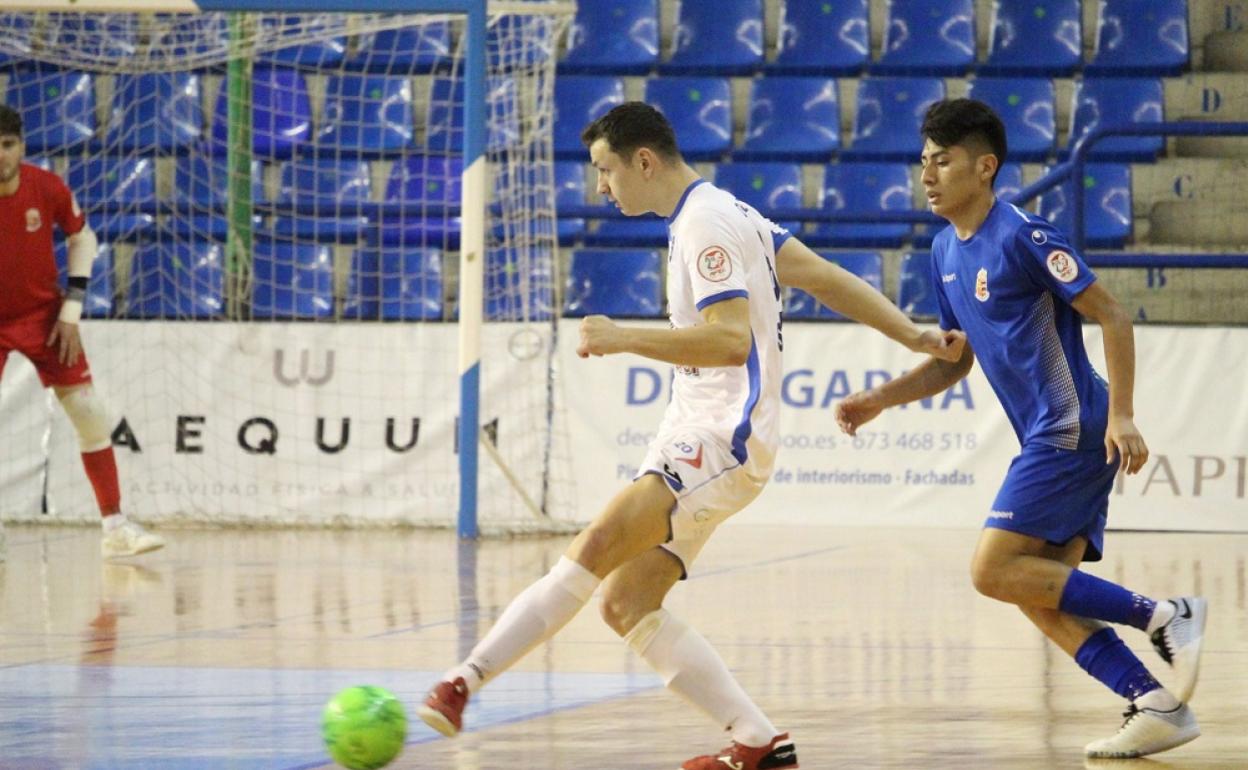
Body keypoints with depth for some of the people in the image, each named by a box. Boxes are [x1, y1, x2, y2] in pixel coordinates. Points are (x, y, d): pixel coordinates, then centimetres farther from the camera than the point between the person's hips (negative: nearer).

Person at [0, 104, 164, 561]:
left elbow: (82, 239, 3)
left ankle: (115, 526, 3)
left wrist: (71, 310, -3)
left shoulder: (48, 188, -13)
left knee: (89, 414, -4)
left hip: (44, 315, 2)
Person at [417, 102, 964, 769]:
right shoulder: (718, 212, 18)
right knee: (626, 604, 2)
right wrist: (914, 339, 20)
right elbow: (825, 277, 19)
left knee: (598, 546, -27)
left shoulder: (706, 224, -12)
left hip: (722, 438, -11)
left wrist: (625, 338, -25)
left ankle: (467, 679, -37)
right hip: (694, 437, 11)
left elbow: (731, 340, -24)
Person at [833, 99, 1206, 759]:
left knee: (996, 571, -14)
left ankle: (1165, 617, -12)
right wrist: (879, 400, 11)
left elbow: (1112, 318, -13)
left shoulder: (1022, 235, -13)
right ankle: (1159, 707, 1)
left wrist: (1120, 417, -20)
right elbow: (955, 361, 23)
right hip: (1046, 438, 9)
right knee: (1040, 596, 3)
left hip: (1073, 430, -9)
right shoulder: (946, 251, 13)